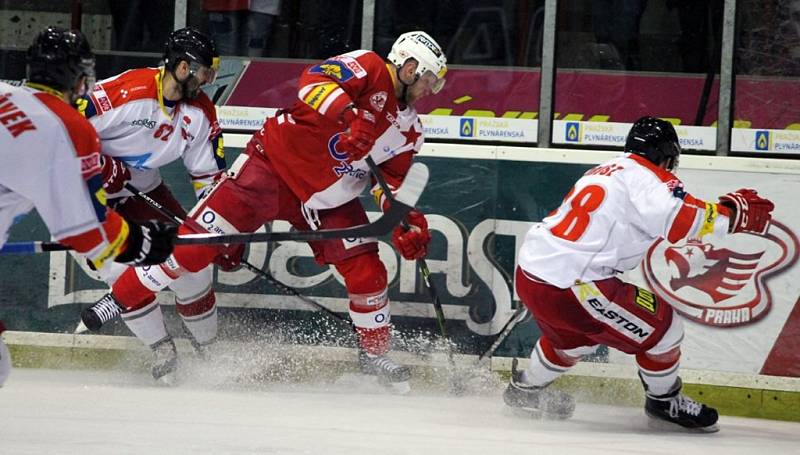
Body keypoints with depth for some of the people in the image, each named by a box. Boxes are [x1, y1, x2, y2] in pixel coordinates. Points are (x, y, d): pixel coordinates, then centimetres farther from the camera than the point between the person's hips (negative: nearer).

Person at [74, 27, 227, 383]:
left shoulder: (201, 112, -7)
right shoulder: (126, 92, -30)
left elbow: (209, 175, 0)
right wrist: (102, 167, -28)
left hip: (143, 187, 6)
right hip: (89, 189, -6)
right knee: (119, 267, -20)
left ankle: (208, 349, 16)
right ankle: (162, 350, -3)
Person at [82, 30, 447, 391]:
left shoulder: (409, 130, 7)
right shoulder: (369, 68, -15)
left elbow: (393, 183, 9)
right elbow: (314, 81, -32)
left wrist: (408, 223, -9)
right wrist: (350, 117, -48)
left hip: (325, 199, 7)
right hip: (275, 162, -7)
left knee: (367, 272, -1)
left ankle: (374, 352, 21)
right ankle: (118, 300, -1)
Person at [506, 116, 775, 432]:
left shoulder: (603, 172, 20)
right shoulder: (646, 178, -9)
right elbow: (684, 222, -23)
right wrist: (735, 214, -15)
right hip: (570, 285, -10)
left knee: (577, 334, 37)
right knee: (662, 326, 1)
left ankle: (526, 388, 55)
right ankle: (663, 401, 21)